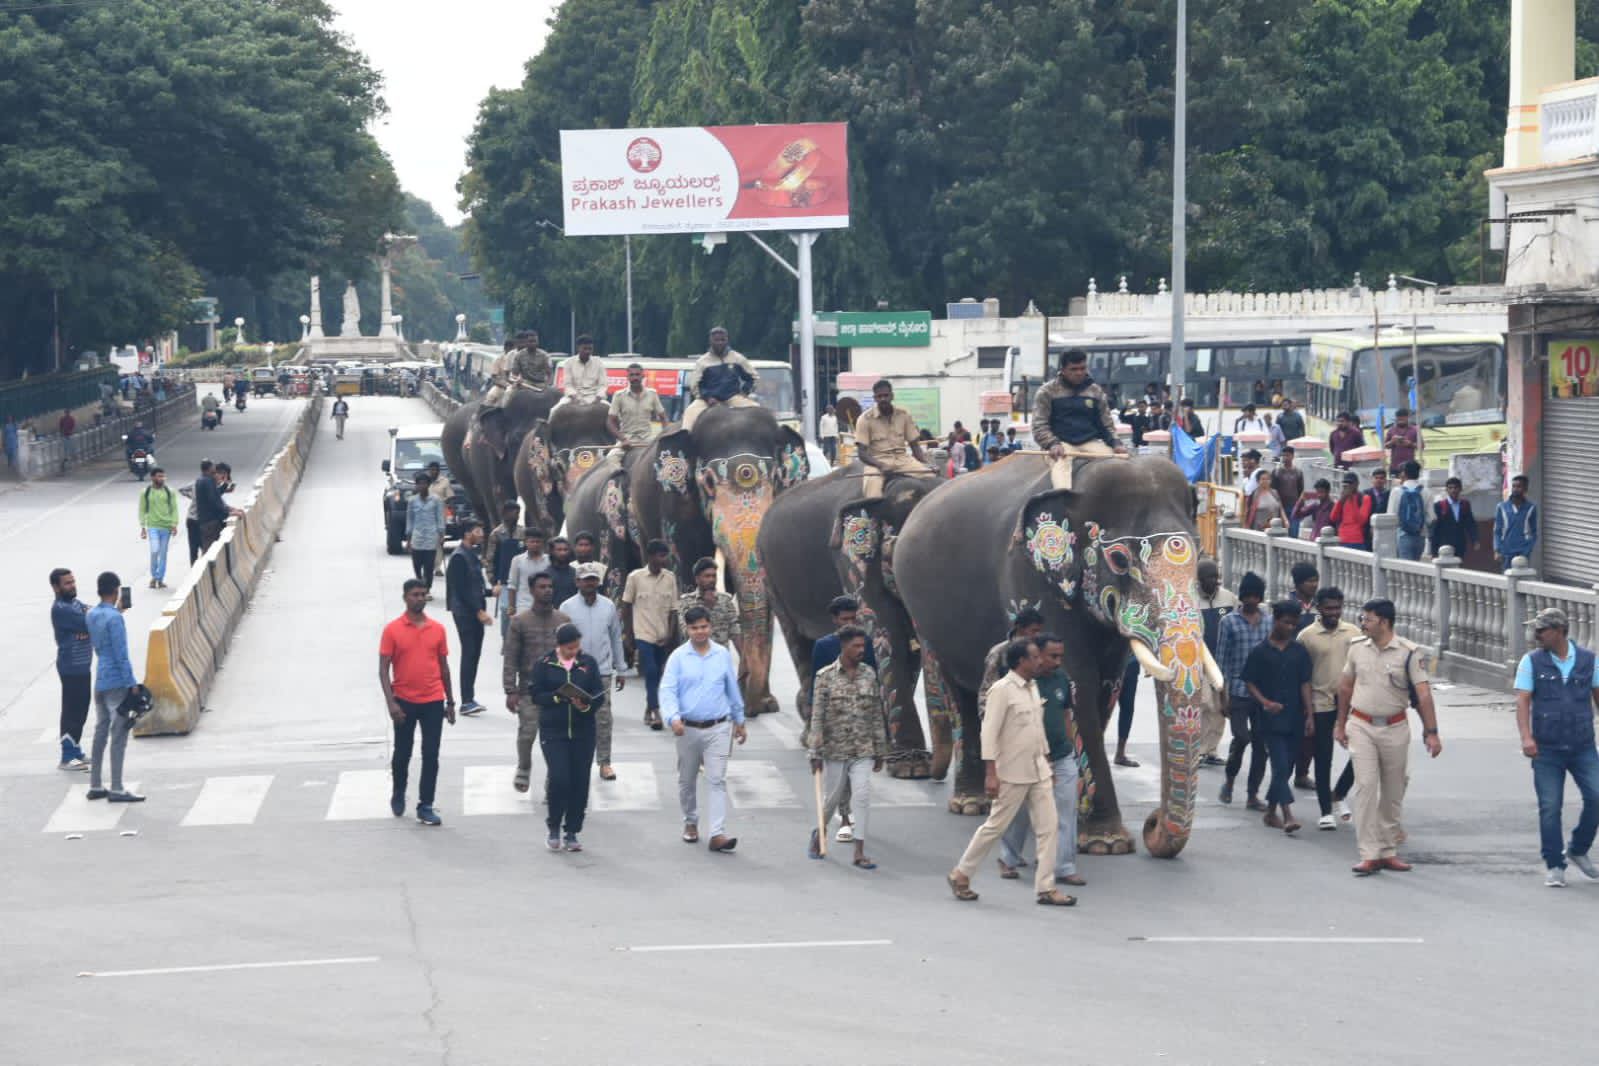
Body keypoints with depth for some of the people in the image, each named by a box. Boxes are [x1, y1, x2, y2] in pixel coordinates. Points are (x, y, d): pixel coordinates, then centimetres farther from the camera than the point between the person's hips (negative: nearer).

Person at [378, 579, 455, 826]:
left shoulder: (437, 629, 4)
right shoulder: (392, 630, -5)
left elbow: (444, 667, 12)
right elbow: (383, 669, -7)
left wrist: (450, 701, 12)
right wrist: (390, 703, -16)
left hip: (433, 702, 2)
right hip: (404, 702, -2)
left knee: (431, 756, -1)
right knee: (402, 753, 11)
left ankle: (425, 807, 3)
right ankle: (398, 793, 36)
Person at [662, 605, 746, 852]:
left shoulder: (722, 655, 4)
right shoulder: (678, 657, -3)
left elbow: (733, 689, 13)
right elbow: (667, 690, -10)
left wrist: (739, 721, 19)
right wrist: (673, 717, -27)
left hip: (718, 728, 0)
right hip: (688, 729, 0)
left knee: (717, 780, -8)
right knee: (687, 780, 14)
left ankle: (718, 834, -13)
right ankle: (690, 823, 35)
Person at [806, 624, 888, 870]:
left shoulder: (869, 675, 4)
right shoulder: (826, 676, -6)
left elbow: (877, 715, 8)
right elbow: (817, 717, -7)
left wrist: (880, 750, 9)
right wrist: (815, 753, -10)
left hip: (863, 750, 2)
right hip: (835, 749, -2)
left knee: (862, 796, -9)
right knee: (833, 797, 9)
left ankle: (859, 853, -6)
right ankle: (819, 833, 38)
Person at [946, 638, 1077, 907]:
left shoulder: (1033, 687, 10)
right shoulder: (1002, 690, -15)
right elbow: (989, 732, -17)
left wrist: (1047, 762, 19)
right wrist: (990, 774, -21)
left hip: (1038, 770, 8)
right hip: (1012, 773, -8)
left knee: (1048, 826, 1)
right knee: (995, 826, 2)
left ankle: (1045, 888, 3)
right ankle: (960, 875, 17)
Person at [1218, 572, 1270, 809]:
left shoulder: (1269, 622, 9)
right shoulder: (1230, 622, 1)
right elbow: (1222, 658, 0)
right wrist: (1223, 693, -5)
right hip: (1239, 690, -3)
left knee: (1261, 743, 3)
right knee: (1241, 738, -10)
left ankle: (1253, 794, 10)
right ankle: (1229, 780, 17)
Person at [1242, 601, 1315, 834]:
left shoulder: (1299, 651, 7)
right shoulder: (1260, 651, -2)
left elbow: (1305, 684, 7)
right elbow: (1249, 683, 1)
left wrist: (1309, 714, 0)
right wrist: (1265, 702, -15)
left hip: (1295, 719, 4)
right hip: (1272, 719, -4)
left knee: (1285, 767, 10)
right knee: (1281, 766, -13)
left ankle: (1271, 812, 23)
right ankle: (1287, 815, -20)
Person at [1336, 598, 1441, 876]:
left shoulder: (1408, 653, -8)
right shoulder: (1357, 648, 3)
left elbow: (1423, 694, -11)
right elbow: (1345, 687, 15)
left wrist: (1431, 733, -16)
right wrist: (1340, 725, 18)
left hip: (1395, 728, -1)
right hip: (1361, 727, 1)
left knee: (1393, 793, 8)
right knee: (1365, 787, -10)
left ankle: (1388, 852, 20)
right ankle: (1369, 855, -12)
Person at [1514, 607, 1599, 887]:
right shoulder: (1532, 661, 0)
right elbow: (1523, 701, -5)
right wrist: (1526, 737, -18)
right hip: (1547, 749, -1)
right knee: (1550, 808, -2)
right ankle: (1555, 866, 8)